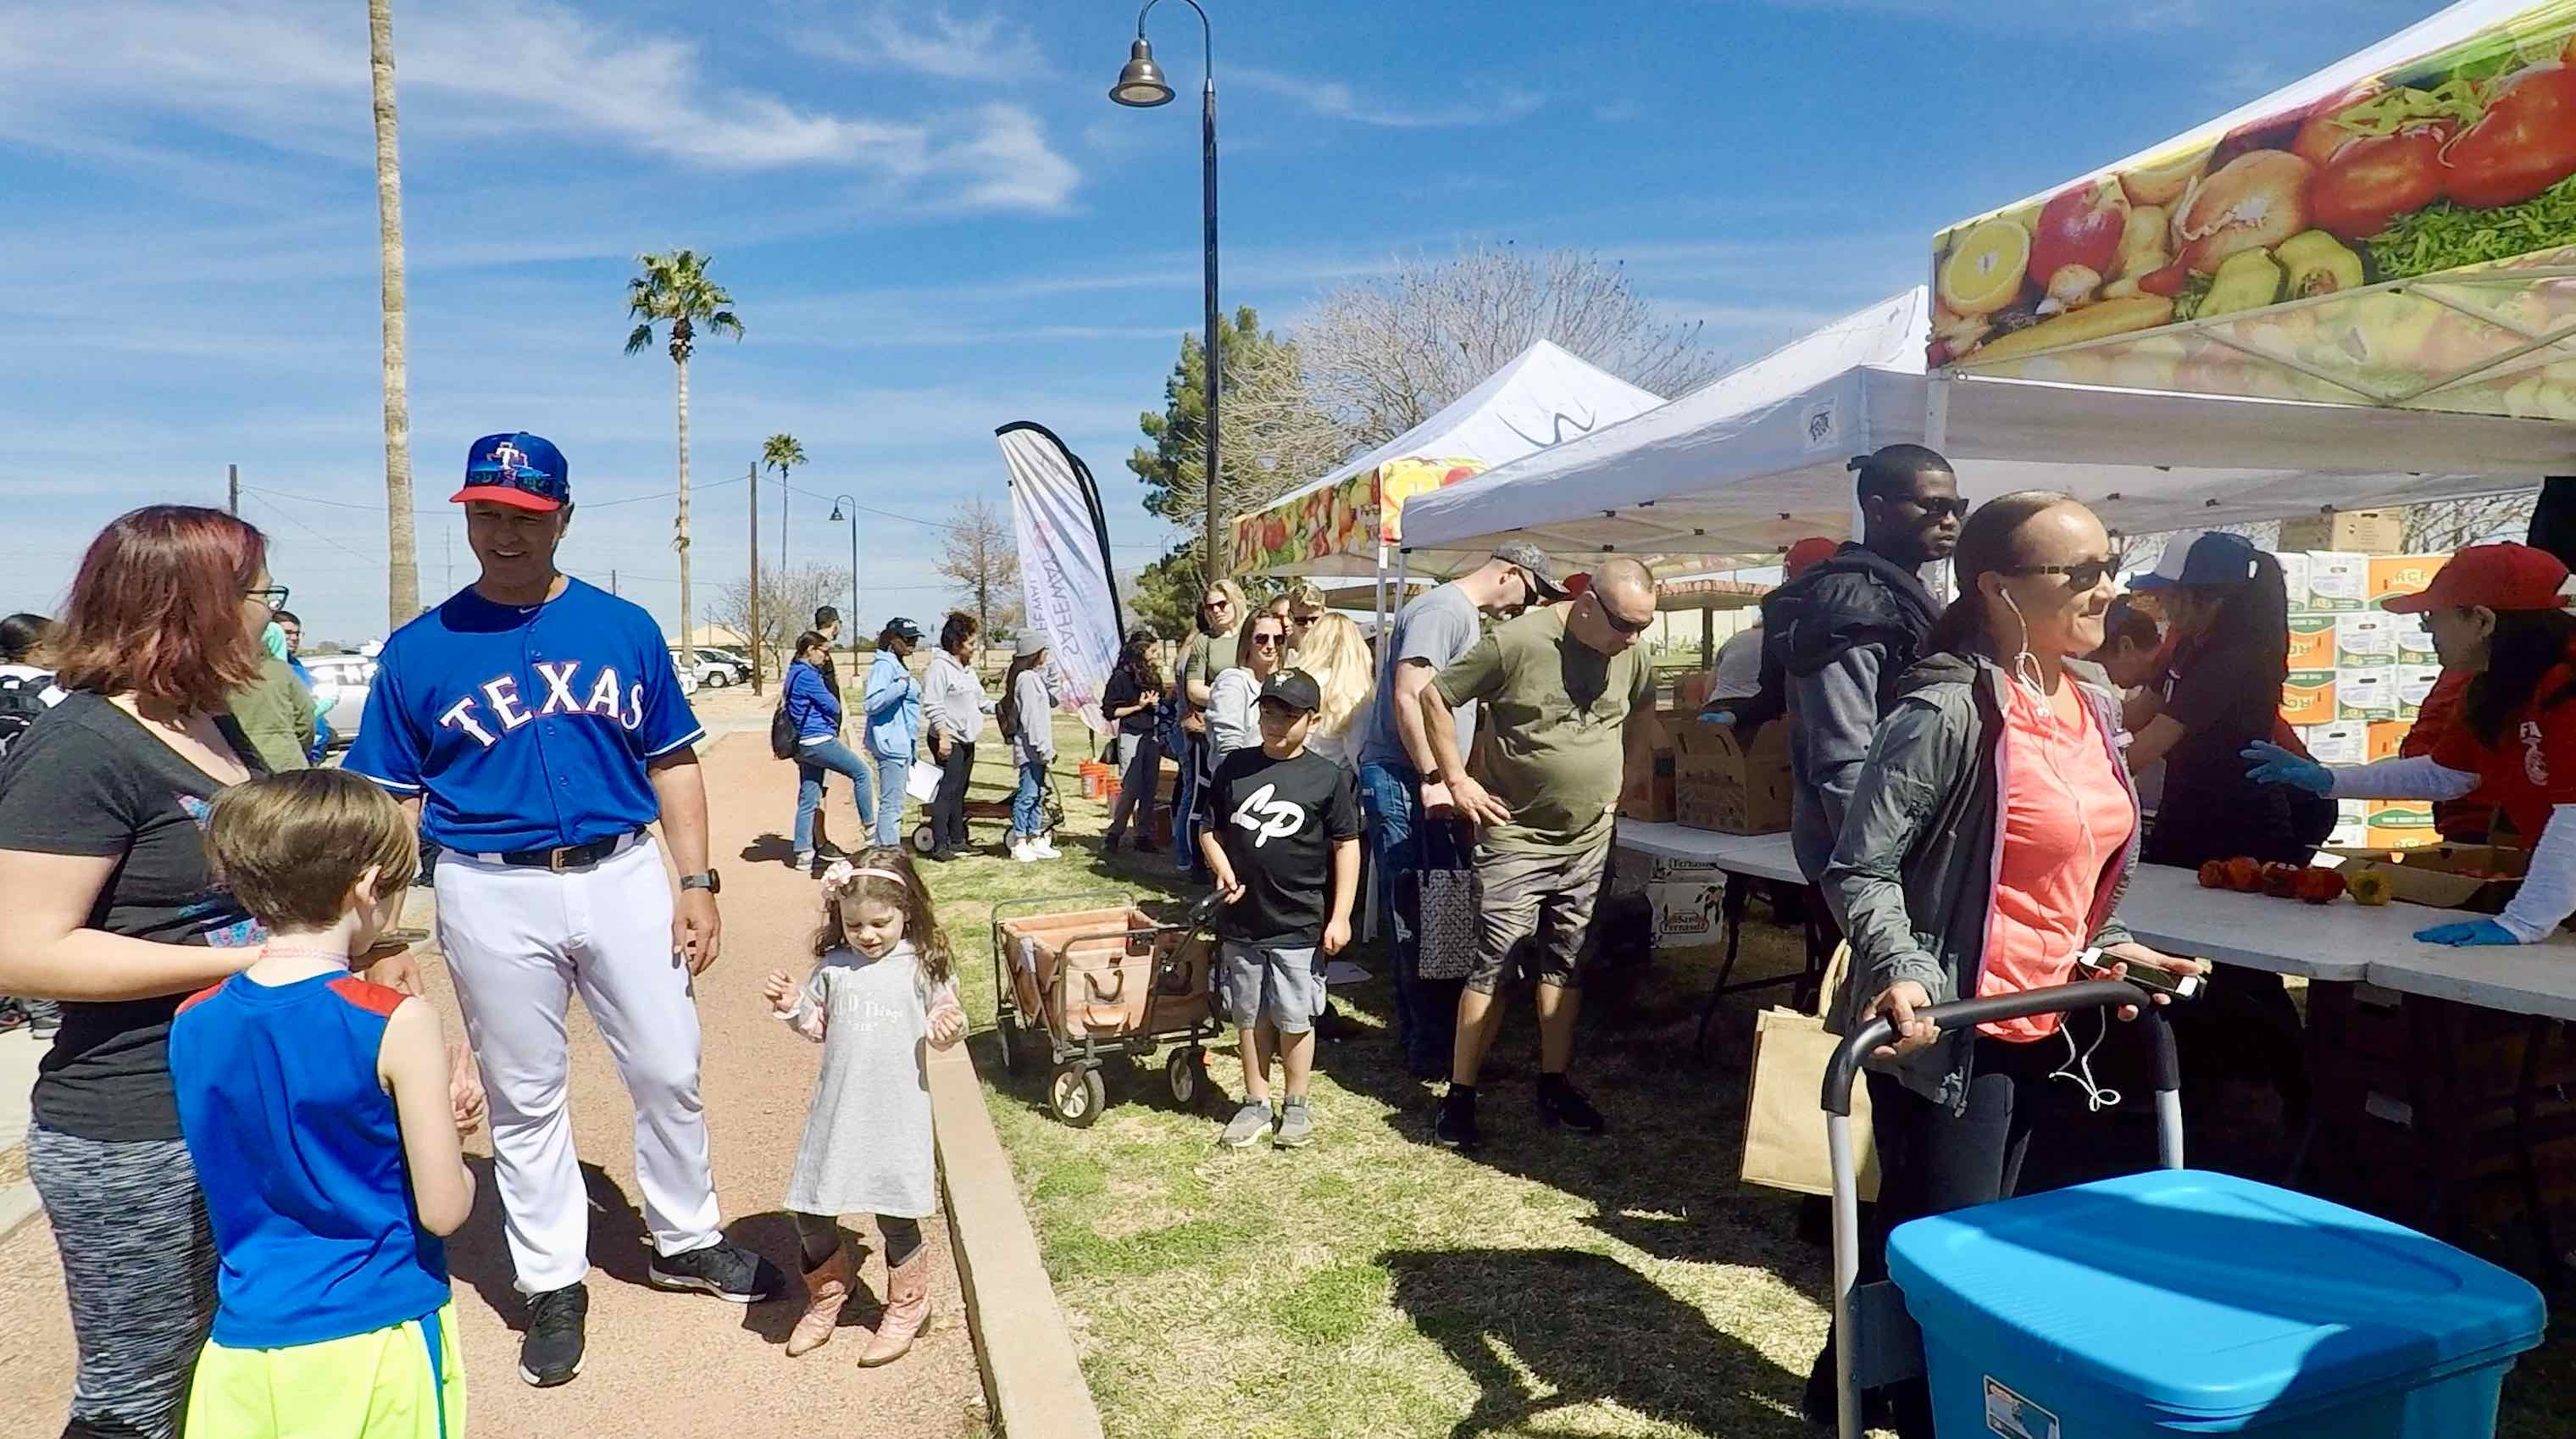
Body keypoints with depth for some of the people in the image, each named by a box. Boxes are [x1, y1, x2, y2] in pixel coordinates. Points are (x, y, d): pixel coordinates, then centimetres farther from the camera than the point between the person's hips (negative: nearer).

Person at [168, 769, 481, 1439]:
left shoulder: (192, 1026, -3)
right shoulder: (397, 1024, -20)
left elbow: (280, 1160, 10)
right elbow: (443, 1209, -15)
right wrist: (450, 1137, 4)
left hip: (246, 1343, 5)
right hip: (377, 1341, -4)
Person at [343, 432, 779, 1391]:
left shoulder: (625, 628, 2)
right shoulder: (419, 650, 0)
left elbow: (673, 764, 6)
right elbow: (392, 806, 3)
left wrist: (697, 884, 0)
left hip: (623, 877, 1)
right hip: (492, 894, -1)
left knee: (668, 1071, 10)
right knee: (524, 1098, 12)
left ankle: (685, 1241, 32)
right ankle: (554, 1284, 29)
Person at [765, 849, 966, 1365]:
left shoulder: (923, 965, -5)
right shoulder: (833, 966, 2)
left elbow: (941, 1031, 1)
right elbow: (818, 1026, 14)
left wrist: (949, 1027, -21)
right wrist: (791, 1006, -4)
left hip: (897, 1111, -3)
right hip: (836, 1109, 3)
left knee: (896, 1216, 5)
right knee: (810, 1214, 9)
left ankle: (905, 1310, 30)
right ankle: (827, 1295, 38)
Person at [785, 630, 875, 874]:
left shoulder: (795, 673, 17)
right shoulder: (808, 675, -14)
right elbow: (832, 706, -11)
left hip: (805, 744, 10)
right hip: (819, 741, -10)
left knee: (808, 800, 10)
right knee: (861, 772, 2)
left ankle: (802, 853, 11)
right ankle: (869, 824, 8)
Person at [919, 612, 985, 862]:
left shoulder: (967, 668, 17)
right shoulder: (941, 666, -12)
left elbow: (978, 700, 27)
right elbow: (933, 704, -18)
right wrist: (943, 734, -23)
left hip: (966, 740, 9)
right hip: (949, 741, -9)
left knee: (960, 792, 14)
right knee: (946, 791, -9)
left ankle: (957, 841, 21)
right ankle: (940, 844, -6)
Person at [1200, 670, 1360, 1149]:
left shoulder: (1329, 778, -6)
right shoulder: (1234, 767, 2)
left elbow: (1347, 846, -3)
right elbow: (1210, 828, 11)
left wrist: (1340, 916, -7)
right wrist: (1222, 869, -7)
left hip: (1300, 926, -3)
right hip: (1241, 921, 3)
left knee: (1294, 1019, 8)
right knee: (1250, 1017, 14)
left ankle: (1296, 1106, 26)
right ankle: (1256, 1104, 29)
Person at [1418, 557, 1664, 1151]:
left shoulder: (1632, 655, 0)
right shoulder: (1516, 643, -18)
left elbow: (1642, 712, 23)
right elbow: (1435, 697, -10)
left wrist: (1620, 777, 13)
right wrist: (1457, 780, -11)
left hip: (1589, 841, 6)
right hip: (1517, 839, -5)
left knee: (1565, 963, 13)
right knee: (1495, 966, -5)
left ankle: (1555, 1085, 26)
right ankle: (1459, 1096, 6)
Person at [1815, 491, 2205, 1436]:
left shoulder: (2094, 705, 6)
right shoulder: (1946, 712, -21)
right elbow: (1859, 869, -21)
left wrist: (2105, 945, 11)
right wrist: (1902, 972, -34)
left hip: (2040, 1027, 9)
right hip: (1946, 1031, -9)